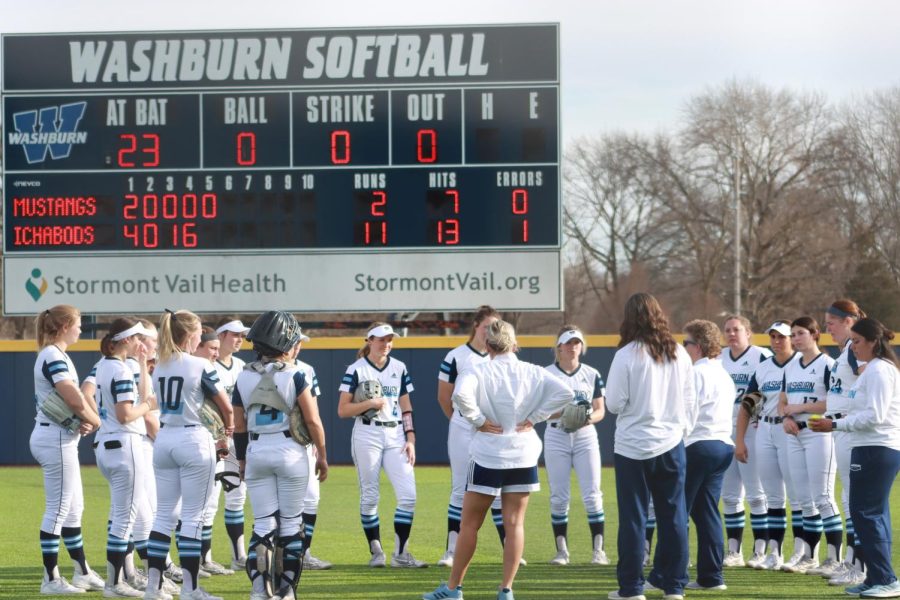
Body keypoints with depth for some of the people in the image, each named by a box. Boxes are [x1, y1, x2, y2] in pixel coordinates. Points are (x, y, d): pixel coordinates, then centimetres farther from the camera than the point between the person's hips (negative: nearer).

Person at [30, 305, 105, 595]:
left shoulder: (55, 355, 15)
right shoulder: (53, 357, -16)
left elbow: (70, 398, 12)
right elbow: (74, 399, -25)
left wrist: (85, 420, -7)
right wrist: (96, 422, -9)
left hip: (60, 439, 10)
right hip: (56, 439, -10)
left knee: (74, 508, 15)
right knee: (58, 509, -5)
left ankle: (82, 573, 22)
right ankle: (51, 579, -1)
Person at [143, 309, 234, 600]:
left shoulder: (159, 367, 8)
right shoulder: (200, 366, -10)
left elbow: (162, 405, 12)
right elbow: (226, 407, -3)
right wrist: (229, 427, 19)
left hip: (164, 439, 6)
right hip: (194, 439, -6)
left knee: (164, 513, 11)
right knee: (193, 516, -1)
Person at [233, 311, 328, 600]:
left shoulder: (244, 378, 3)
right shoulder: (295, 375, -8)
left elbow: (239, 427, 7)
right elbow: (313, 420, -8)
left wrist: (242, 461, 18)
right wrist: (322, 456, 5)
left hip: (256, 453, 3)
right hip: (290, 452, -3)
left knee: (263, 523, 5)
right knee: (291, 522, 8)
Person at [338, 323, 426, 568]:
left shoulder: (399, 368, 11)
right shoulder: (356, 370, -1)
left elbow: (406, 408, 13)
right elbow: (342, 411, -3)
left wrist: (410, 439, 4)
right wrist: (369, 403, -16)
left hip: (395, 435, 3)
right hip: (367, 435, -3)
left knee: (408, 495, -7)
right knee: (369, 497, 0)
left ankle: (400, 554, -1)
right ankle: (376, 552, 11)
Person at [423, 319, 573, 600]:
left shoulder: (480, 372, -10)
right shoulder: (533, 373, 0)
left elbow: (460, 393, -29)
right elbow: (565, 392, -8)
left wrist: (479, 420, -15)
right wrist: (534, 418, -4)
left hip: (488, 456, -3)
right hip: (524, 457, 3)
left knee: (470, 524, 7)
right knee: (515, 523, 6)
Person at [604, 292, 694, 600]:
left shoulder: (627, 355, -13)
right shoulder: (679, 354, 1)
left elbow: (614, 404, -11)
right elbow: (689, 397, 8)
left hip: (633, 446, -4)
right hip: (671, 443, 4)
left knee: (633, 517, 3)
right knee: (673, 515, 10)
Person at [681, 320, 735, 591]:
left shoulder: (697, 374, -11)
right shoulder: (724, 375, 17)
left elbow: (687, 416, -14)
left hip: (699, 446, -9)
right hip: (724, 445, 9)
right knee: (707, 512, 9)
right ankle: (711, 576, 6)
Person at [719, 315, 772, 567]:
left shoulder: (762, 356, -4)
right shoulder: (719, 359, 14)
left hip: (753, 430, -6)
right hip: (724, 431, 6)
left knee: (756, 494, -6)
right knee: (729, 495, 7)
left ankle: (761, 551, -2)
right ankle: (733, 551, 13)